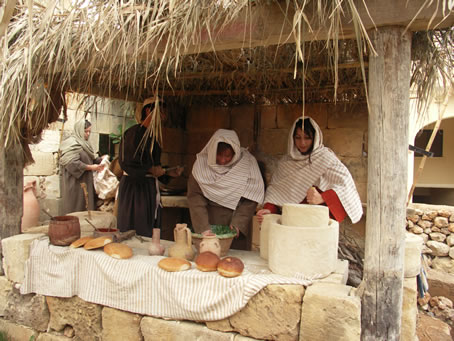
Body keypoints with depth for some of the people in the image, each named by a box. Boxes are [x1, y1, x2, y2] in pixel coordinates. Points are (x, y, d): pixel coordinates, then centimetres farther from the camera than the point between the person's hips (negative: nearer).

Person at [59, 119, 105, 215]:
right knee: (77, 208, -3)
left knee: (87, 209, 8)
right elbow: (72, 163, -21)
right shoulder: (71, 143, -11)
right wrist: (91, 167, -19)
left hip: (86, 183, 9)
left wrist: (100, 159, 1)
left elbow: (90, 159, 21)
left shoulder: (84, 143, 17)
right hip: (75, 183, -9)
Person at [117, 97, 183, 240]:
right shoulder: (134, 132, -11)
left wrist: (169, 172, 9)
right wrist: (150, 169, -16)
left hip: (150, 187, 8)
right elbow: (126, 162, -19)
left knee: (151, 231, 8)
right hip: (134, 187, -8)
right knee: (135, 230, -3)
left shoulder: (151, 135, 16)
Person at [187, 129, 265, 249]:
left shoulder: (247, 163, -7)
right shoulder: (202, 163, -5)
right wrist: (204, 228, -17)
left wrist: (237, 224, -16)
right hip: (209, 220, 0)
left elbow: (250, 199, -6)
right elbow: (195, 196, -9)